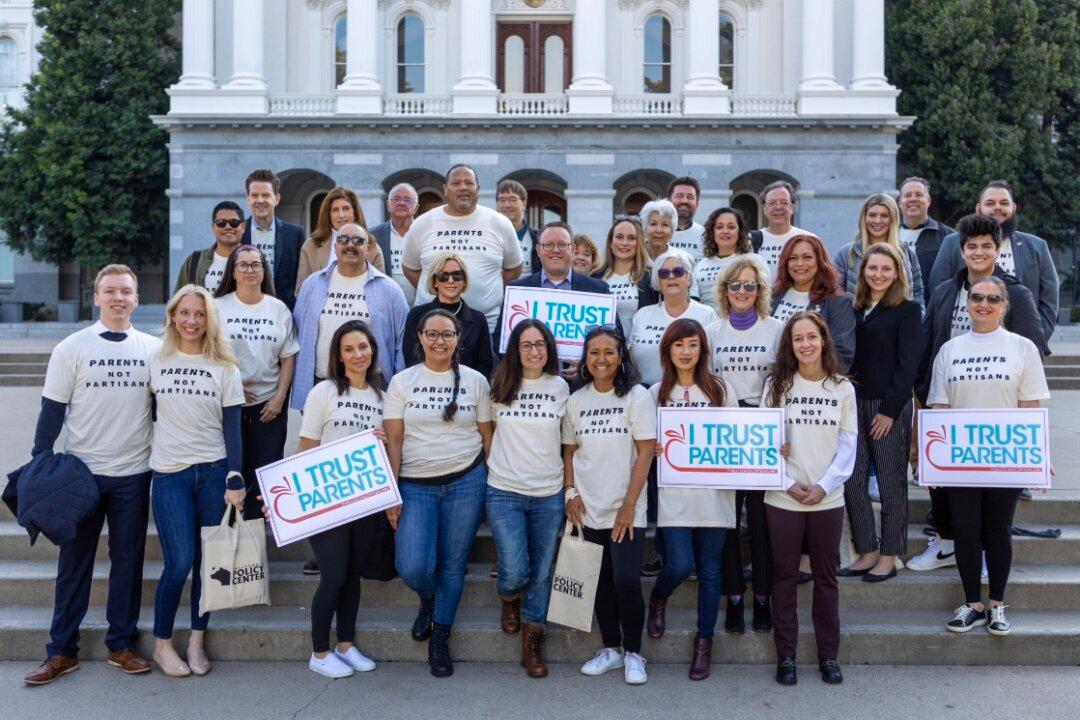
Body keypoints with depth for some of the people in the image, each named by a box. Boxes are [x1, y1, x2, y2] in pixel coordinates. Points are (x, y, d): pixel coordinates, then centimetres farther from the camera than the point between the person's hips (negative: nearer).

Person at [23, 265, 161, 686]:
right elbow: (52, 411, 0)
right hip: (81, 471, -1)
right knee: (74, 563, 7)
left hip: (134, 473, 1)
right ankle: (62, 651, 17)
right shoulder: (71, 349, -2)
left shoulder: (154, 350, 3)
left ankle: (122, 643, 21)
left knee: (128, 560, 8)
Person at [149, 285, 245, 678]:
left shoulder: (225, 369, 3)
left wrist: (235, 481, -5)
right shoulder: (155, 362, 5)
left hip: (213, 472, 1)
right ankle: (162, 642, 14)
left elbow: (232, 430, 1)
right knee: (179, 562, -6)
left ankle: (196, 641, 20)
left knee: (209, 561, 4)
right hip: (169, 474, 0)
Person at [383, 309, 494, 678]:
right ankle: (427, 602, 24)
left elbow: (487, 436, 8)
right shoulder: (402, 381, 2)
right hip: (415, 485, -1)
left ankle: (440, 640, 25)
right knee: (413, 567, -12)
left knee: (453, 564, 6)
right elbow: (392, 440, 0)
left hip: (466, 482, 1)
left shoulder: (475, 381, 4)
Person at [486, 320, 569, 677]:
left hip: (549, 494, 2)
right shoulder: (500, 386, -1)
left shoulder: (560, 387, 3)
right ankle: (509, 599, 28)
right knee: (516, 571, -9)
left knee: (541, 573, 7)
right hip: (505, 492, -1)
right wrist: (493, 465, 6)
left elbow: (568, 437, 12)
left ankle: (532, 645, 23)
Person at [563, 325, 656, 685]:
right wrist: (570, 491, 1)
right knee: (602, 581, 10)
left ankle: (633, 653, 10)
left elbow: (645, 452, -7)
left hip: (626, 510, -3)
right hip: (589, 510, 4)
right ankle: (611, 648, 25)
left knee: (627, 581, -9)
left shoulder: (637, 396, -4)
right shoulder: (576, 400, 7)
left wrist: (629, 505, -11)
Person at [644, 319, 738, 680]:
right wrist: (652, 450, -11)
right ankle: (657, 600, 26)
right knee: (680, 565, -9)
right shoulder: (656, 393, 6)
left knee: (709, 571, 7)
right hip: (674, 495, -1)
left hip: (714, 494, 1)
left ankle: (704, 641, 23)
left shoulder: (721, 390, 5)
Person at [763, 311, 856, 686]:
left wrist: (823, 486, -9)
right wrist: (789, 484, -11)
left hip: (828, 499, 1)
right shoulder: (776, 385, 1)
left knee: (826, 576, 10)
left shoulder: (842, 388, 3)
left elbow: (847, 445, 1)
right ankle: (785, 656, 17)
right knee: (784, 575, 6)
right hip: (783, 498, -1)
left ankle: (828, 655, 22)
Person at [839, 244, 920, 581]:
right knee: (852, 481, 3)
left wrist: (890, 410, -13)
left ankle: (888, 558, 13)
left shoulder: (907, 310, -1)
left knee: (891, 483, 3)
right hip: (854, 402, 5)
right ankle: (866, 552, 15)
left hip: (890, 406, -5)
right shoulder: (853, 309, 13)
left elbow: (907, 363, -8)